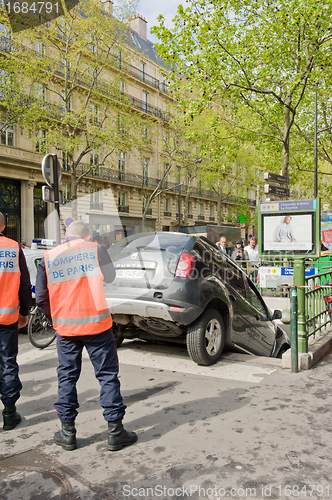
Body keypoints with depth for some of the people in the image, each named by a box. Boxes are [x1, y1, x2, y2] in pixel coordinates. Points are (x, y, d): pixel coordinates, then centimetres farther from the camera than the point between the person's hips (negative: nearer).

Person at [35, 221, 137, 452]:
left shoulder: (48, 257, 3)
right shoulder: (96, 249, -4)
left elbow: (41, 297, 2)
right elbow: (110, 277, 7)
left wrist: (54, 319, 15)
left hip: (65, 327, 3)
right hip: (97, 324, -2)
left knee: (67, 377, 14)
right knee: (107, 375, 7)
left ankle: (68, 433, 21)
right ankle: (115, 431, 12)